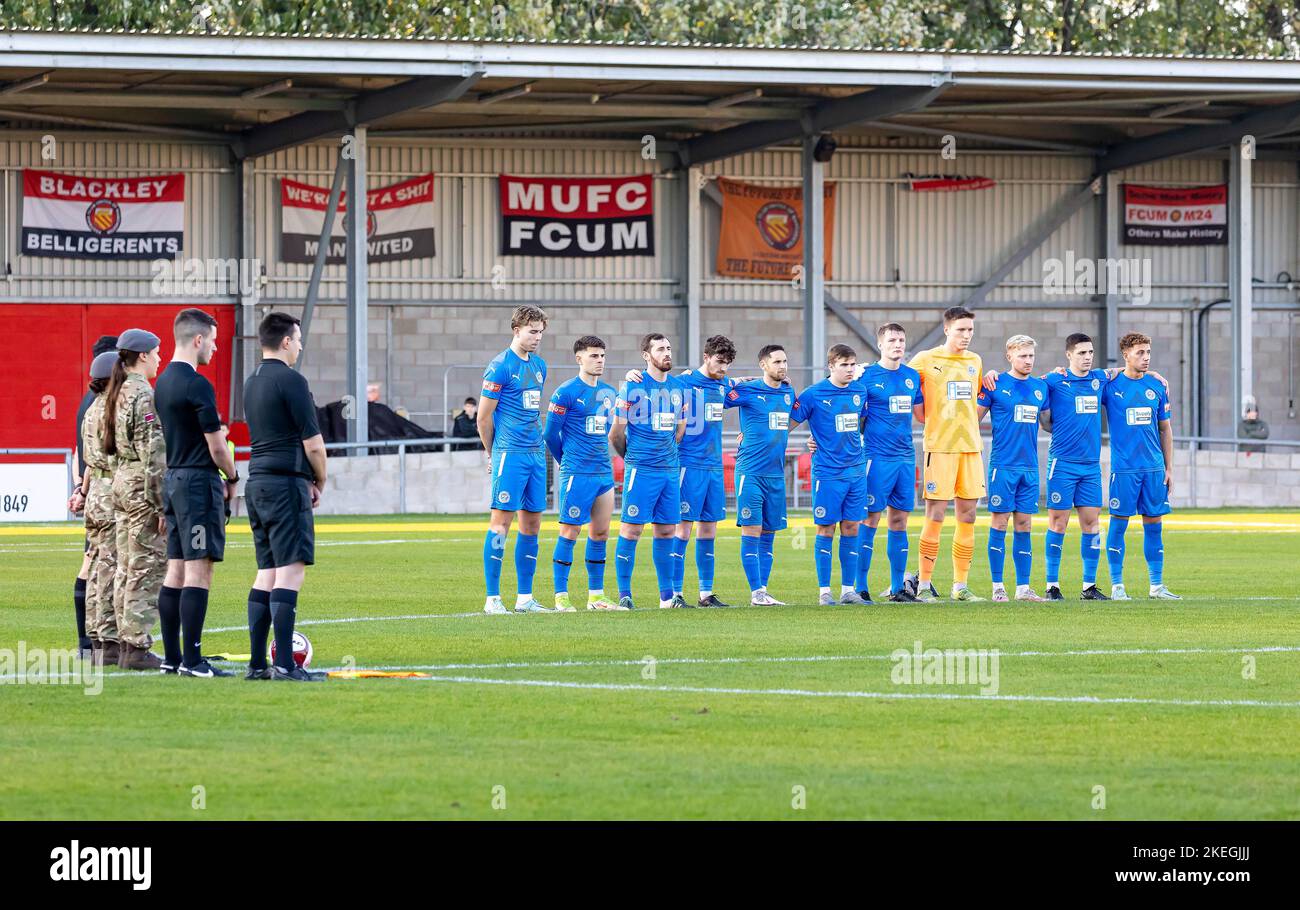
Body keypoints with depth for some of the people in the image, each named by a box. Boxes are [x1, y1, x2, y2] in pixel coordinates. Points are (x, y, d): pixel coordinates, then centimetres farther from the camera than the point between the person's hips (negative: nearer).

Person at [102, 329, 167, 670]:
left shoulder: (118, 393, 13)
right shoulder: (144, 395, -15)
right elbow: (153, 453, -18)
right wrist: (163, 503, -18)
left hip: (120, 481, 10)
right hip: (143, 488, -10)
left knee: (126, 568, 12)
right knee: (147, 568, -6)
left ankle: (125, 642, 15)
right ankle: (137, 646, -7)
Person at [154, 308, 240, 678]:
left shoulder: (163, 383, 13)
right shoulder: (196, 385, -15)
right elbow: (216, 444, -15)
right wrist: (232, 478, 3)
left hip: (173, 479, 9)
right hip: (199, 481, -9)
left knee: (176, 570, 11)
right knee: (199, 570, -8)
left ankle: (172, 657, 13)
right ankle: (192, 660, -11)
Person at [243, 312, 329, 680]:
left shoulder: (251, 383, 15)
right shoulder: (291, 381, -11)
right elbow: (313, 443, -12)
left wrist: (308, 481, 16)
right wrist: (320, 482, 6)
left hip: (257, 482, 9)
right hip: (286, 483, -9)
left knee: (266, 573, 12)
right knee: (291, 572, -9)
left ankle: (257, 663, 10)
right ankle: (284, 665, -15)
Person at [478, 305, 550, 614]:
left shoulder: (539, 366, 14)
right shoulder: (500, 366, -9)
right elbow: (483, 418, -6)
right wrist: (495, 454, 4)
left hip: (535, 454, 8)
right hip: (510, 455, -8)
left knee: (532, 523, 8)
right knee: (502, 521, -7)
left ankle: (525, 598, 13)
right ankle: (492, 599, -6)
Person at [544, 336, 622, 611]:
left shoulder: (608, 392, 12)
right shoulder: (566, 393, -8)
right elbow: (551, 433, -4)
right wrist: (568, 462, 7)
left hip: (604, 472, 7)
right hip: (577, 474, -7)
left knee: (601, 532, 9)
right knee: (570, 531, -5)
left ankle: (596, 596, 16)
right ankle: (561, 596, -2)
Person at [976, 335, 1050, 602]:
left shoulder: (1041, 387, 12)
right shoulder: (995, 385, -2)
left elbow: (1048, 420, 22)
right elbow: (974, 418, 3)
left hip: (1030, 467, 5)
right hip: (1002, 465, -5)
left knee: (1024, 525, 6)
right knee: (1000, 522, -3)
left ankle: (1023, 587, 8)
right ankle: (998, 587, 1)